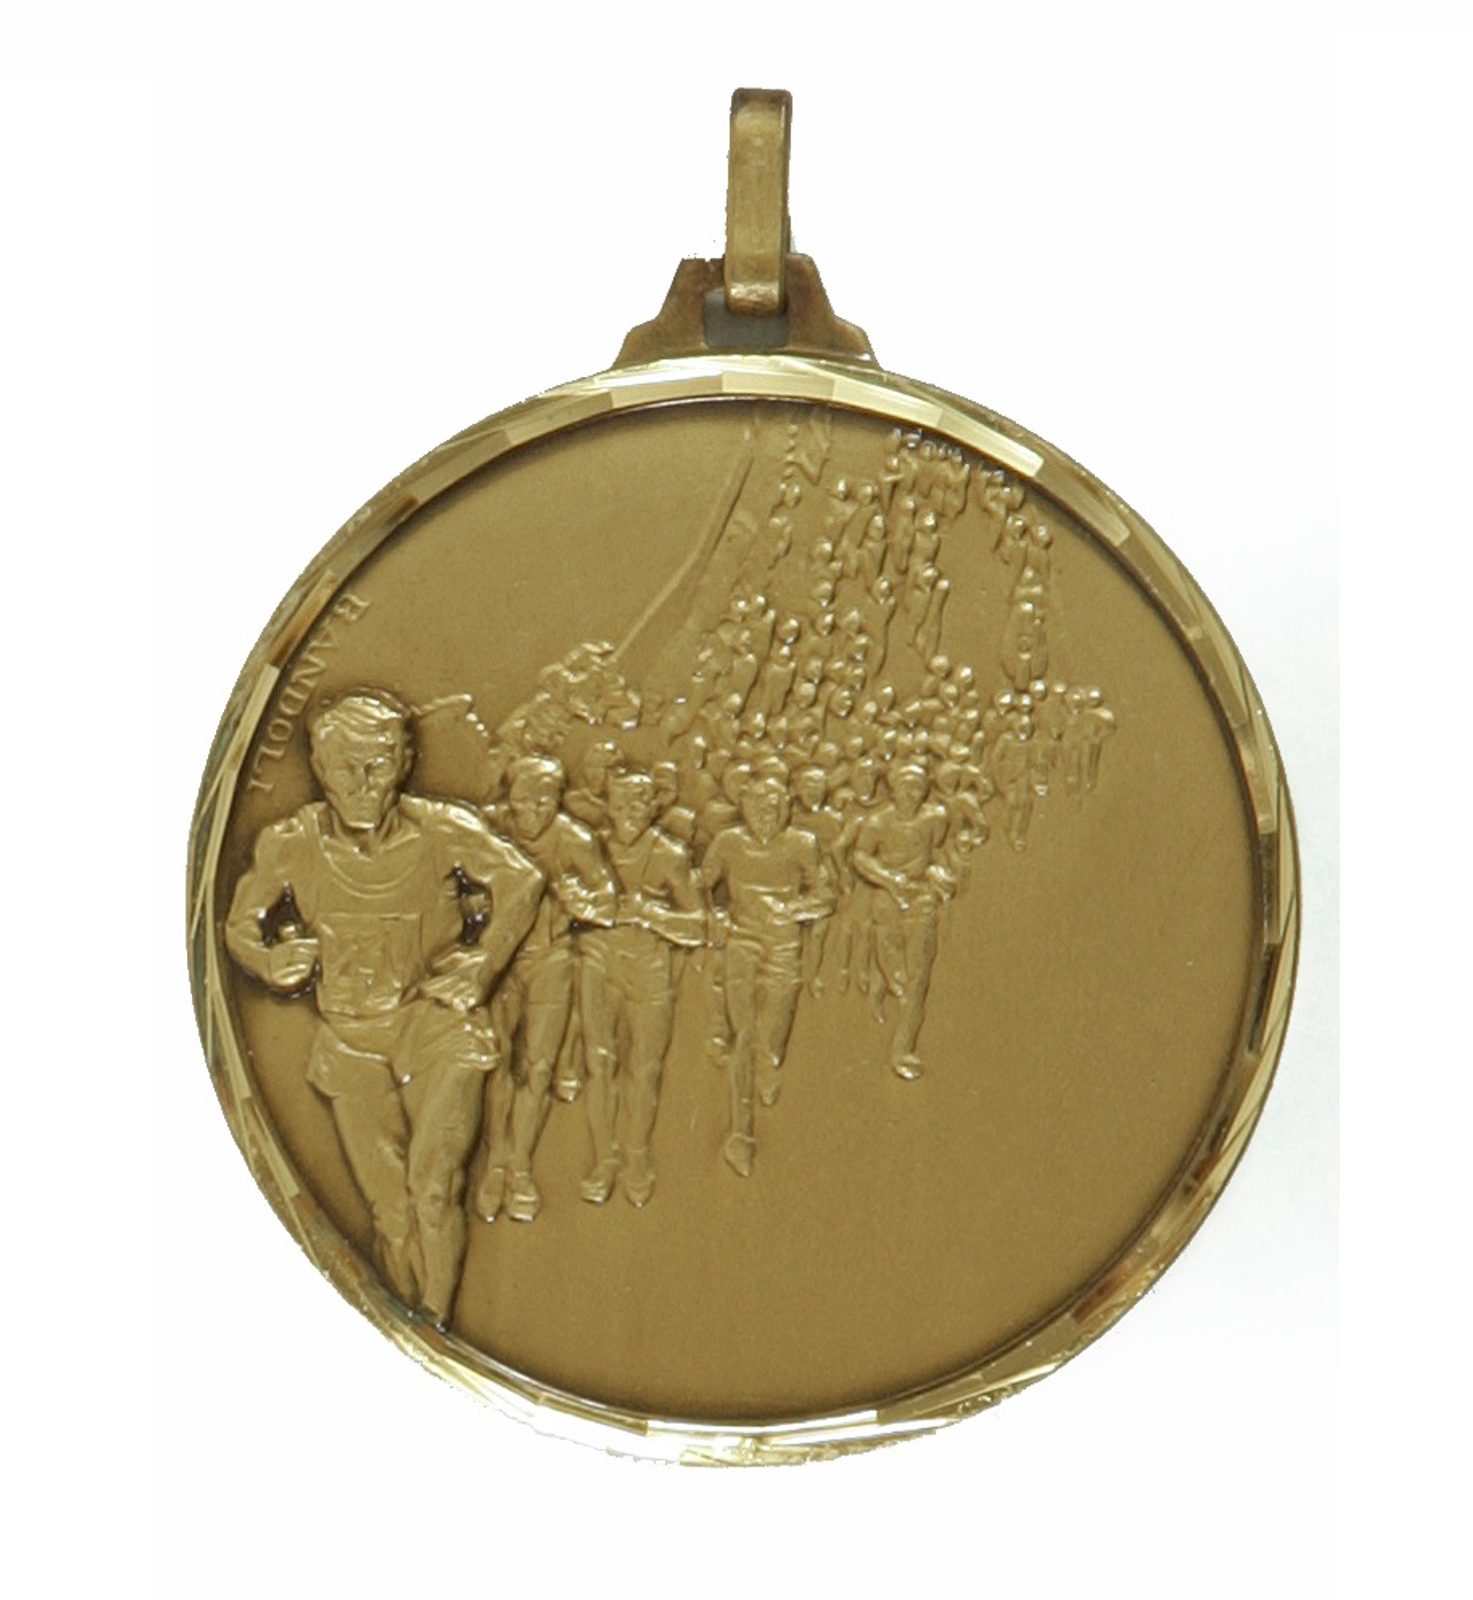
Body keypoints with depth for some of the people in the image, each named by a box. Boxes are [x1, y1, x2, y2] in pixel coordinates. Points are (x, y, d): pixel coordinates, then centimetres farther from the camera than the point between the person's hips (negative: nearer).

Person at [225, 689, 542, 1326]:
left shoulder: (440, 830, -8)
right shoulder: (290, 844, -3)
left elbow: (520, 882, 2)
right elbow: (242, 925, 12)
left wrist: (477, 967, -2)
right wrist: (279, 962, -8)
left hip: (436, 1026, -2)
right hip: (350, 1038, 2)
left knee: (434, 1188, -15)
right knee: (388, 1210, 5)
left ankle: (437, 1327, 2)